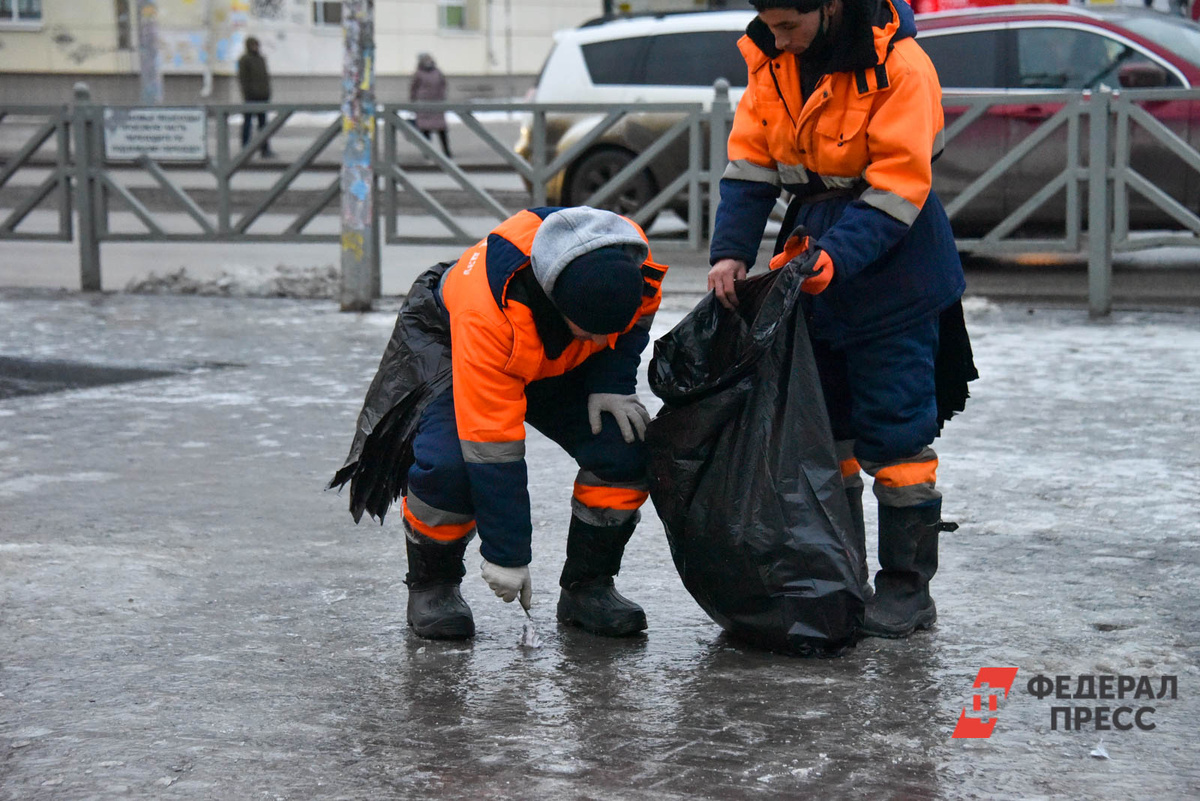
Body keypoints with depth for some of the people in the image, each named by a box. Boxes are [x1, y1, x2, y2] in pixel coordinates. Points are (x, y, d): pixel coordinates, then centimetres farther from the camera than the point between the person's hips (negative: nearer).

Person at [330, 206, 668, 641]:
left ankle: (587, 585, -1)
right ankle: (431, 584, -5)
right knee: (449, 463, -31)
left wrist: (611, 384, -18)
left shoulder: (636, 264, -31)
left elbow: (635, 321, -2)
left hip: (560, 362, 5)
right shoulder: (489, 311, -44)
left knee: (627, 446, -17)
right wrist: (506, 554, -34)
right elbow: (492, 444, -38)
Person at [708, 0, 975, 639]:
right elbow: (750, 164, 0)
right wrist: (731, 251, -13)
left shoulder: (899, 66, -20)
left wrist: (832, 258, -31)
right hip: (811, 271, 7)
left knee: (894, 431, -5)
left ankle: (907, 589, 5)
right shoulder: (773, 61, -1)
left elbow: (896, 189, -22)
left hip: (890, 268, -7)